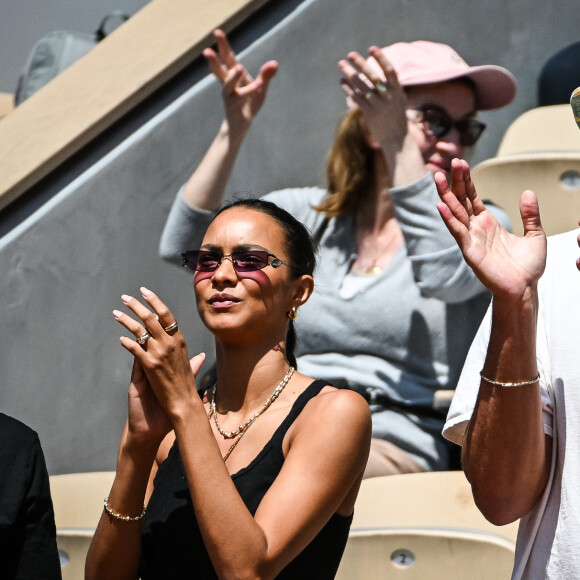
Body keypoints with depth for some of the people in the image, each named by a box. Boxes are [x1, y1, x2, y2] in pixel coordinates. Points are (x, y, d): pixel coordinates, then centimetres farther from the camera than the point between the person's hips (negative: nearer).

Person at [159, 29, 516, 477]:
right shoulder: (310, 216, 18)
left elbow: (445, 276, -17)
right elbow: (185, 247, 8)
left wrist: (400, 147, -17)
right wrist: (234, 131, 1)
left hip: (395, 448, -3)